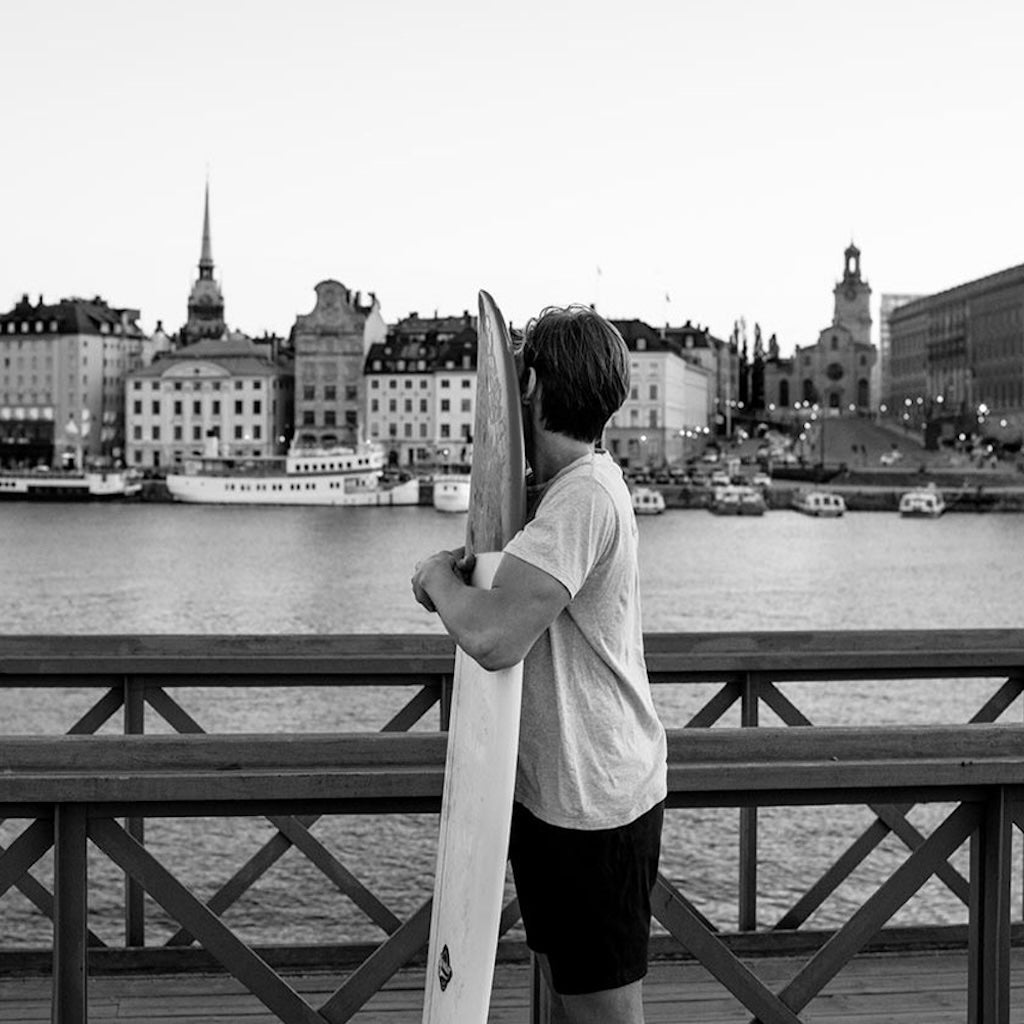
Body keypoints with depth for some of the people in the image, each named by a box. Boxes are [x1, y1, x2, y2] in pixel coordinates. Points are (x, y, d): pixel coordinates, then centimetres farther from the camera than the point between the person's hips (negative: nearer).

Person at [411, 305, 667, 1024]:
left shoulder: (583, 495, -23)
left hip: (591, 805, -10)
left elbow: (494, 639, -33)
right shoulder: (573, 483, 11)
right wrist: (465, 570, -4)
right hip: (552, 791, 10)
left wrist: (438, 577, -13)